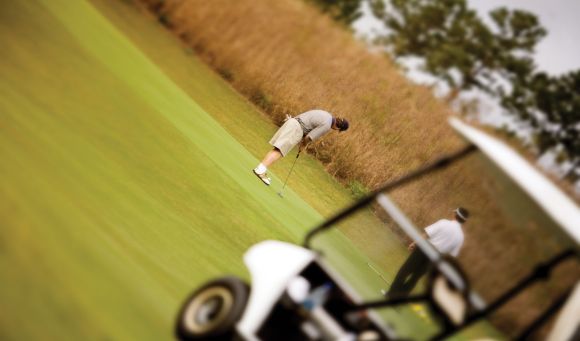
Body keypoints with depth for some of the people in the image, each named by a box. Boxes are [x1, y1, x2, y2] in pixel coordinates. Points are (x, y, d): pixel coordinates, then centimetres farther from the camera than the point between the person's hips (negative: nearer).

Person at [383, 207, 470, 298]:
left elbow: (427, 234, -12)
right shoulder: (460, 236, 2)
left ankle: (392, 293, 9)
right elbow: (452, 254, 4)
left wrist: (414, 243, -5)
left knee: (404, 271, 6)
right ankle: (400, 295, 19)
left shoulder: (444, 222, -8)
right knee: (416, 276, 16)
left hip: (425, 248, -3)